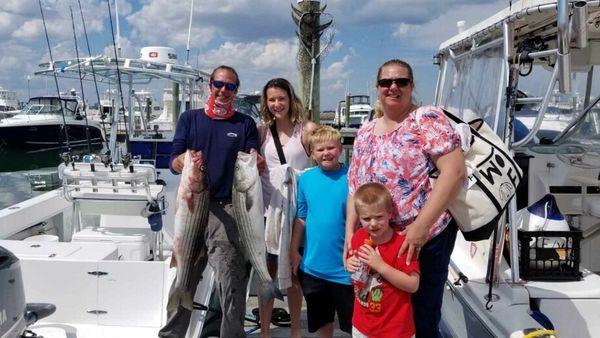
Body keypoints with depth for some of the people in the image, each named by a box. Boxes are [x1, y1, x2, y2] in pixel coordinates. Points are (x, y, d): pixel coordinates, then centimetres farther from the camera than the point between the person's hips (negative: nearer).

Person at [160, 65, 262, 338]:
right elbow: (174, 162, 3)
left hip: (227, 207, -1)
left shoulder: (245, 124, 10)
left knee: (230, 279, -9)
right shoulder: (189, 119, 12)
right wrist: (182, 162, -20)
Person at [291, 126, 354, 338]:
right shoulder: (306, 178, -1)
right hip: (312, 266, 3)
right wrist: (294, 251, 7)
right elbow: (301, 218, 7)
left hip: (345, 268, -3)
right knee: (321, 321, 21)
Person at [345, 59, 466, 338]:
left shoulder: (427, 118, -8)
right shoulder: (365, 134, 10)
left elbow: (455, 171, -19)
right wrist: (349, 233, 0)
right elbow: (355, 187, 12)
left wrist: (420, 227, -23)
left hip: (426, 237, -5)